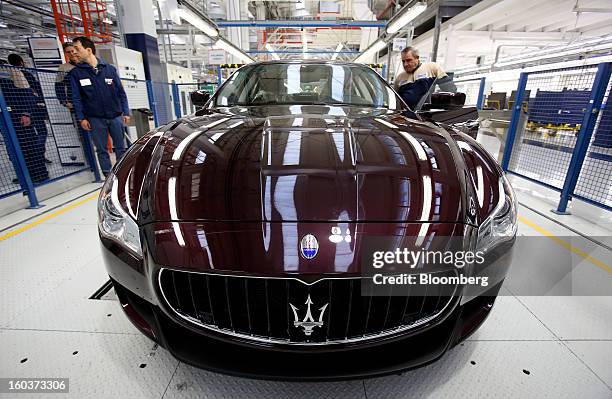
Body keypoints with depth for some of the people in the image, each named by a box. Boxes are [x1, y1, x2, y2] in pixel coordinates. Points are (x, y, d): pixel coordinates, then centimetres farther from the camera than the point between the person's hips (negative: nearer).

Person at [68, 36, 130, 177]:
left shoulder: (110, 69, 6)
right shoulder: (76, 73, 5)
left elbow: (121, 92, 7)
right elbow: (76, 98, 3)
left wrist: (126, 112, 0)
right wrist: (81, 118, -6)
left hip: (115, 116, 0)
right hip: (95, 118, 0)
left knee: (120, 148, 6)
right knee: (102, 150, 4)